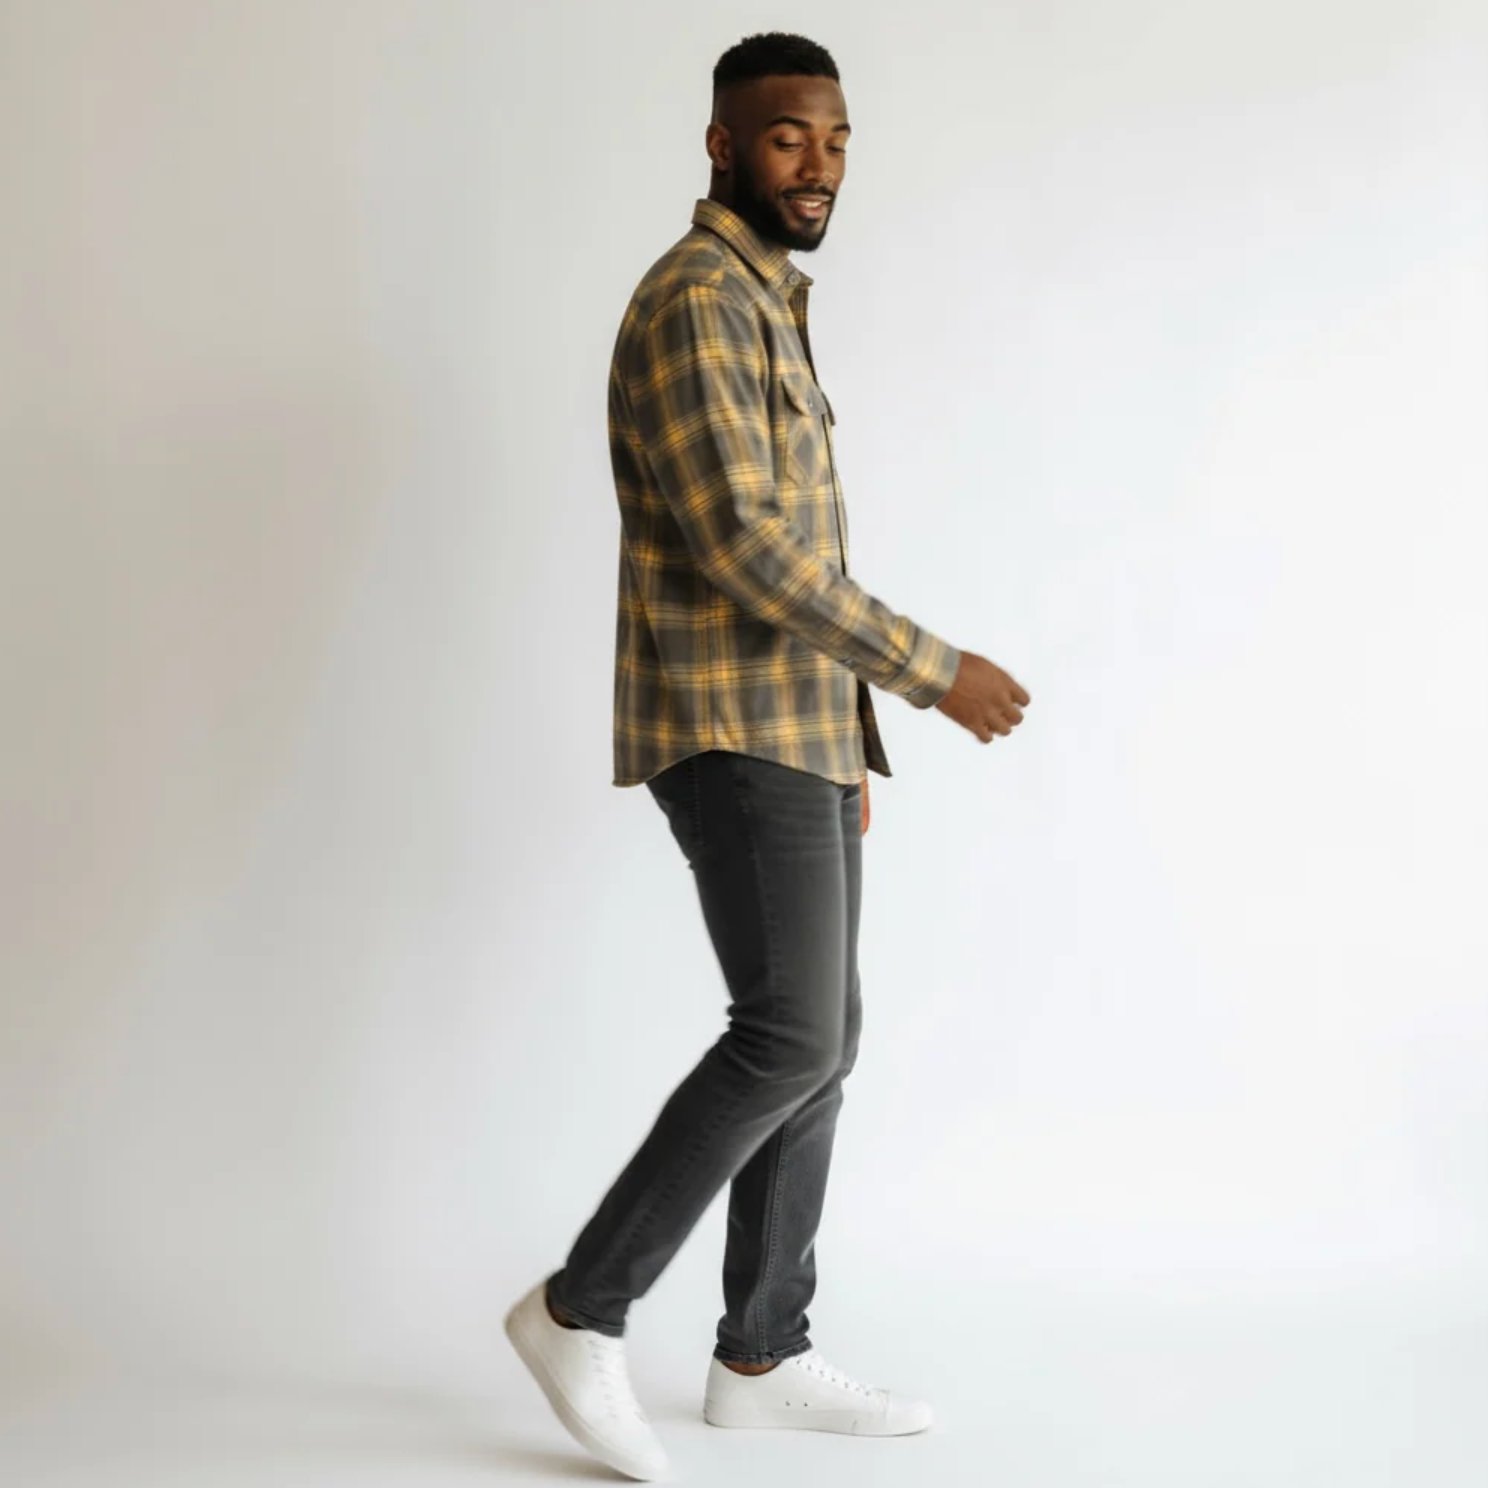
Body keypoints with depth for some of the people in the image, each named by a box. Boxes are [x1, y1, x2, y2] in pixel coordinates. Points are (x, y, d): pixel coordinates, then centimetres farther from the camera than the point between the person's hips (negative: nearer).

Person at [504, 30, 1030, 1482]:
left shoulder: (767, 314, 21)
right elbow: (741, 543, -21)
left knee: (815, 1041, 8)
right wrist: (935, 671, -17)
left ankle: (761, 1356, 15)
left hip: (795, 727, 10)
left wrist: (846, 742, 22)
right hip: (732, 726, -10)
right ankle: (582, 1310, -3)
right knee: (793, 1035, -14)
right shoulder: (694, 299, -11)